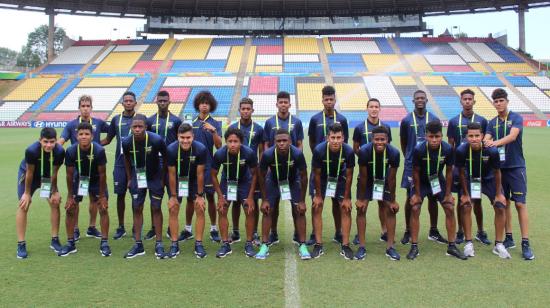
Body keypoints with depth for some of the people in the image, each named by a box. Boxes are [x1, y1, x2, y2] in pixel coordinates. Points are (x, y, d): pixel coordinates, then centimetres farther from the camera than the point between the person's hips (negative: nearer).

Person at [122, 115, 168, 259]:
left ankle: (159, 244, 8)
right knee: (137, 209, 3)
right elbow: (127, 160, 5)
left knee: (156, 208, -1)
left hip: (155, 178, -2)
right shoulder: (127, 143, -15)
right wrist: (129, 179, 7)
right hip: (137, 178, 3)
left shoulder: (156, 140, -24)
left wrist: (163, 178, -8)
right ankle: (138, 244, 13)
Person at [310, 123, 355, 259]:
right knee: (317, 208, -6)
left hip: (340, 178, 1)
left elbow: (349, 175, -15)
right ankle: (318, 245, 3)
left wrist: (346, 197, -9)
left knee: (346, 209, -5)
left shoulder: (349, 151, -28)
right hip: (322, 178, -1)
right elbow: (317, 174, -17)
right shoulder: (319, 150, -31)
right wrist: (318, 195, -10)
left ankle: (345, 246, 5)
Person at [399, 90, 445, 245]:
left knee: (433, 197, 7)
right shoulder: (406, 120, -1)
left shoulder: (434, 119, 3)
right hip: (412, 165, -2)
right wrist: (409, 158, 7)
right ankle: (408, 231, 15)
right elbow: (403, 143, 7)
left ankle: (433, 231, 20)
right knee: (410, 198, 4)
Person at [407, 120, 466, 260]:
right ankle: (414, 247, -3)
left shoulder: (448, 149, -23)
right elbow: (416, 172, -17)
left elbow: (449, 171, -9)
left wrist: (448, 193, -6)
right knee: (415, 209, -13)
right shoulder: (419, 150, -29)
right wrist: (417, 194, -11)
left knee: (450, 209, -3)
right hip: (421, 181, -2)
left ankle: (451, 246, 9)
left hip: (438, 180, 2)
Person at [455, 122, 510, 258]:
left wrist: (498, 194, -7)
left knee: (500, 207, -7)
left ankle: (498, 245, 8)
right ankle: (469, 243, 1)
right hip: (470, 179, 0)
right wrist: (465, 194, -8)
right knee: (466, 207, -12)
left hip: (489, 179, 0)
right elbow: (461, 173, -13)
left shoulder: (491, 151, -31)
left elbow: (497, 172, -14)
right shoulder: (461, 150, -29)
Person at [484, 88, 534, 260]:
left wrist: (496, 142, -38)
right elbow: (487, 139, -5)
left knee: (520, 204, -6)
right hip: (499, 167, 4)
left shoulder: (516, 118, -4)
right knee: (505, 203, 9)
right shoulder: (492, 123, 9)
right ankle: (508, 238, 19)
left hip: (516, 166, -4)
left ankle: (525, 244, -1)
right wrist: (484, 143, -29)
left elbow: (512, 136, -22)